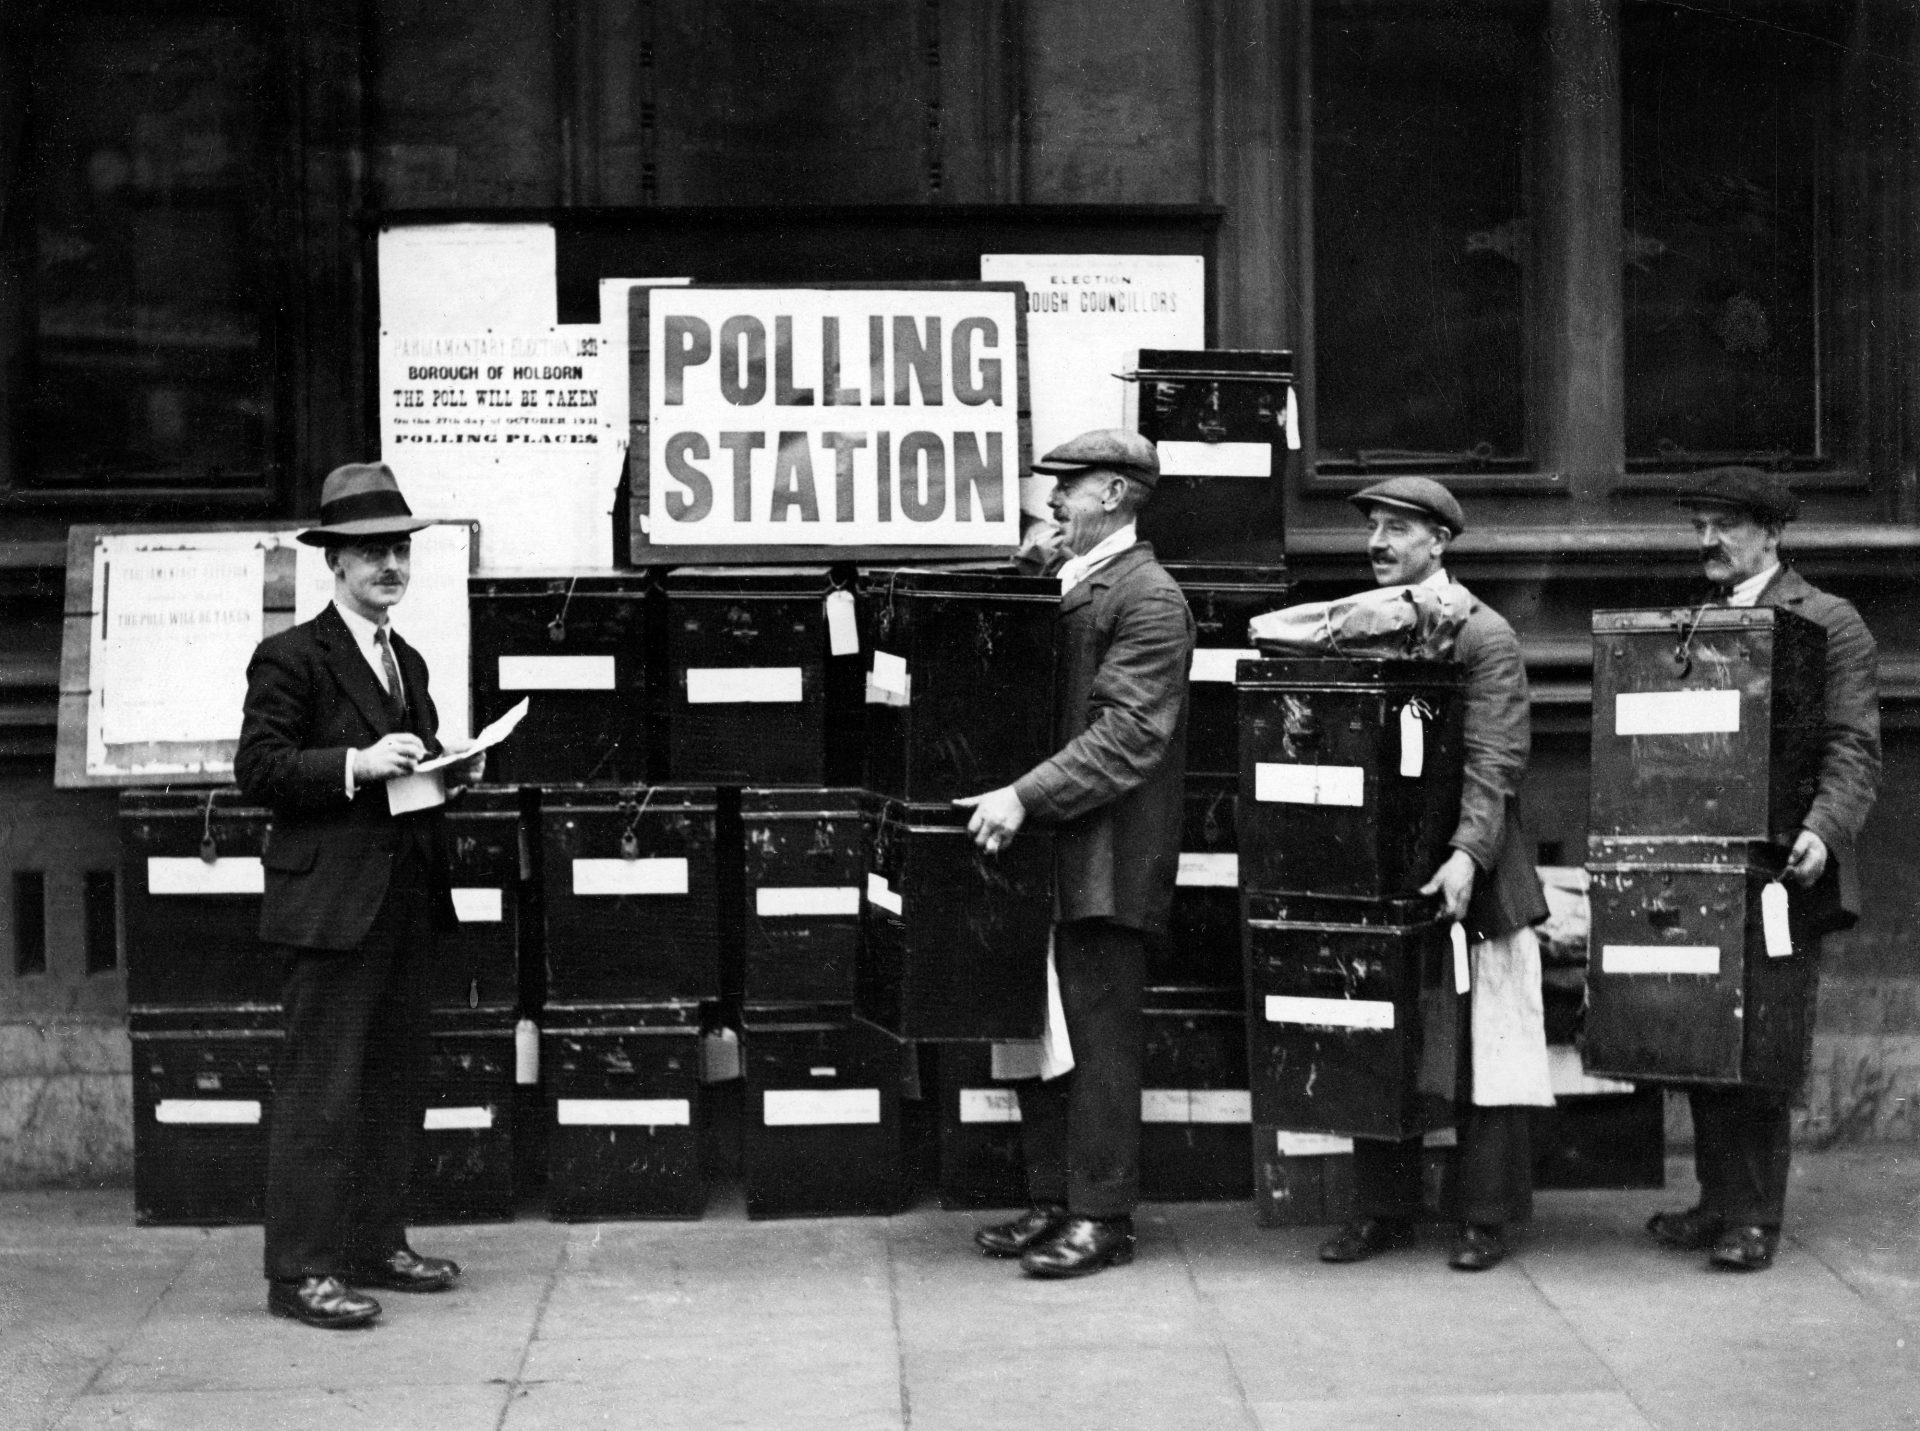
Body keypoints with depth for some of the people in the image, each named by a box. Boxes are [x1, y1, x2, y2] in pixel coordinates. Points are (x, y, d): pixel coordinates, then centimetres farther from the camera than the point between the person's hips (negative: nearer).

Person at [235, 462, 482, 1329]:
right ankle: (299, 1271, -4)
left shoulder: (408, 663, 18)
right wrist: (356, 764, -23)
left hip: (407, 901, 8)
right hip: (331, 904, -8)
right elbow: (257, 768, -14)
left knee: (395, 1084, 13)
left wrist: (453, 769, 7)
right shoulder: (292, 658, -7)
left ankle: (377, 1246, 23)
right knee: (321, 1086, -7)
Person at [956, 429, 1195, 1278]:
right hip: (1047, 856, 9)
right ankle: (1051, 1202, 20)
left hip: (1106, 858, -9)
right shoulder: (1066, 587, 16)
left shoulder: (1147, 598, -11)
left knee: (1101, 1038, -3)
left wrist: (1027, 797, -23)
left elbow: (1128, 735, -19)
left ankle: (1102, 1218, 4)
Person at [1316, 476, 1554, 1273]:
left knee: (1482, 1053, 0)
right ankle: (1383, 1210, 17)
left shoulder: (1483, 634, -5)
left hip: (1462, 879, -5)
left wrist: (1467, 856, -24)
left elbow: (1494, 762, -12)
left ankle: (1483, 1219, 7)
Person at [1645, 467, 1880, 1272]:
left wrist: (1822, 830, -23)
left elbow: (1853, 748, -8)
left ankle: (1756, 1221, 1)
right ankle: (1720, 1203, 15)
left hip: (1780, 872, -6)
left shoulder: (1829, 624, 0)